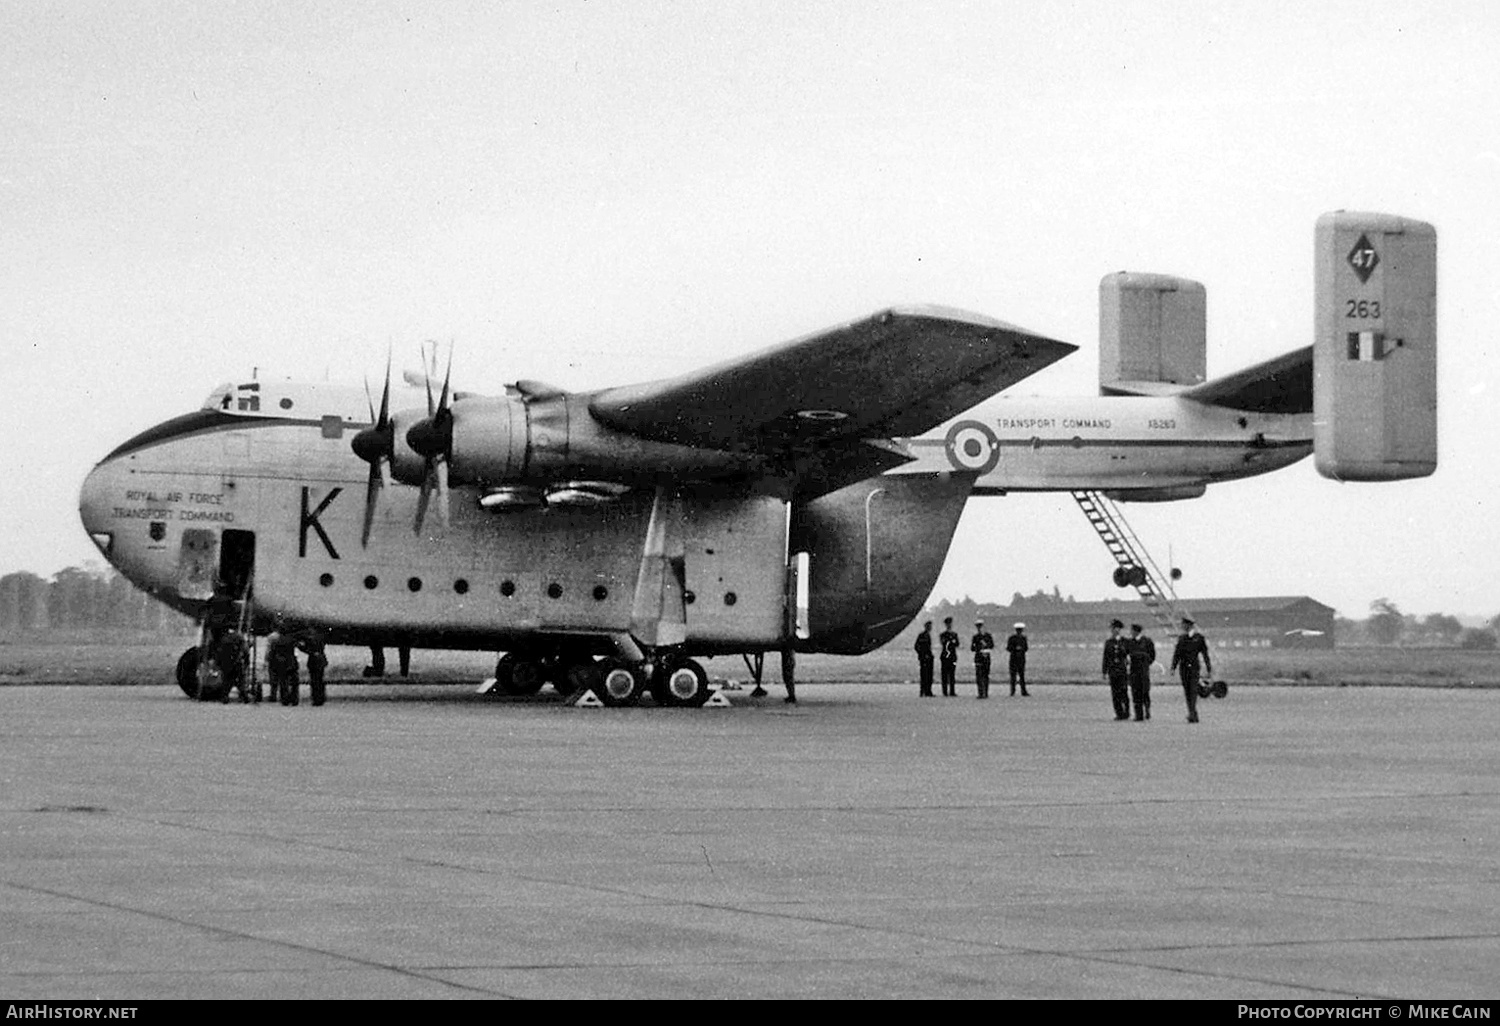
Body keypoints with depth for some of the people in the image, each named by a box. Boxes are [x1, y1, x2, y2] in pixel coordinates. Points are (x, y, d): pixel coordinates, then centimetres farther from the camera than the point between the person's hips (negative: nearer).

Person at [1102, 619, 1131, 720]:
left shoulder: (1125, 642, 2)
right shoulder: (1108, 642, 9)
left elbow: (1130, 655, 3)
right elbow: (1105, 658, 10)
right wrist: (1104, 672, 7)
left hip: (1123, 670, -3)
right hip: (1112, 671, 3)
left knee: (1123, 692, -7)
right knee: (1115, 694, 1)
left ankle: (1126, 713, 4)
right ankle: (1119, 714, 7)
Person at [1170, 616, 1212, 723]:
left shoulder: (1199, 638, 0)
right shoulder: (1181, 638, 11)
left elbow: (1205, 654, 1)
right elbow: (1176, 654, 11)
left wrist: (1209, 670, 0)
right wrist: (1173, 667, 2)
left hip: (1194, 667, -4)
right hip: (1183, 667, 4)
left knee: (1193, 690, -14)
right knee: (1187, 691, 3)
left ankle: (1192, 713, -19)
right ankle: (1194, 715, 9)